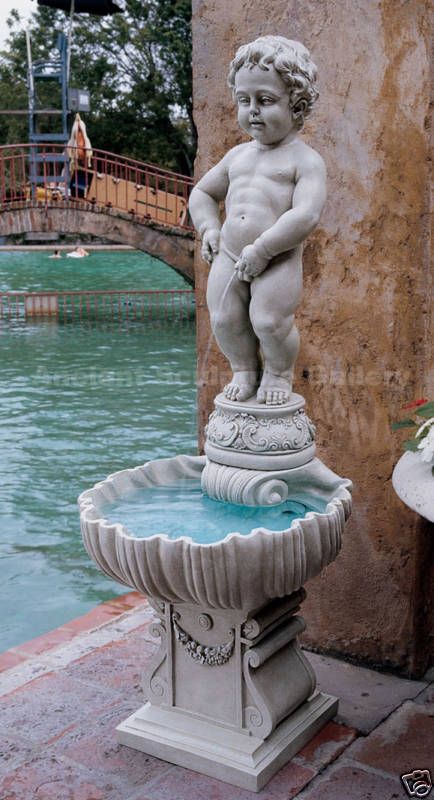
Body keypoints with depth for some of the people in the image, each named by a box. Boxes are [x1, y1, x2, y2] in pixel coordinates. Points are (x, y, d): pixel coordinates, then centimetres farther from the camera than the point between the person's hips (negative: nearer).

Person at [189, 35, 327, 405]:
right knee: (224, 319, 1)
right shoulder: (238, 155, 15)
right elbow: (202, 192, 28)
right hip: (228, 257, 6)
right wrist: (209, 228, 9)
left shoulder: (305, 159, -4)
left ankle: (279, 372, 17)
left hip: (278, 261, -5)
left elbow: (306, 215, -17)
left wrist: (261, 249, -20)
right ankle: (244, 369, 28)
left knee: (270, 321, -13)